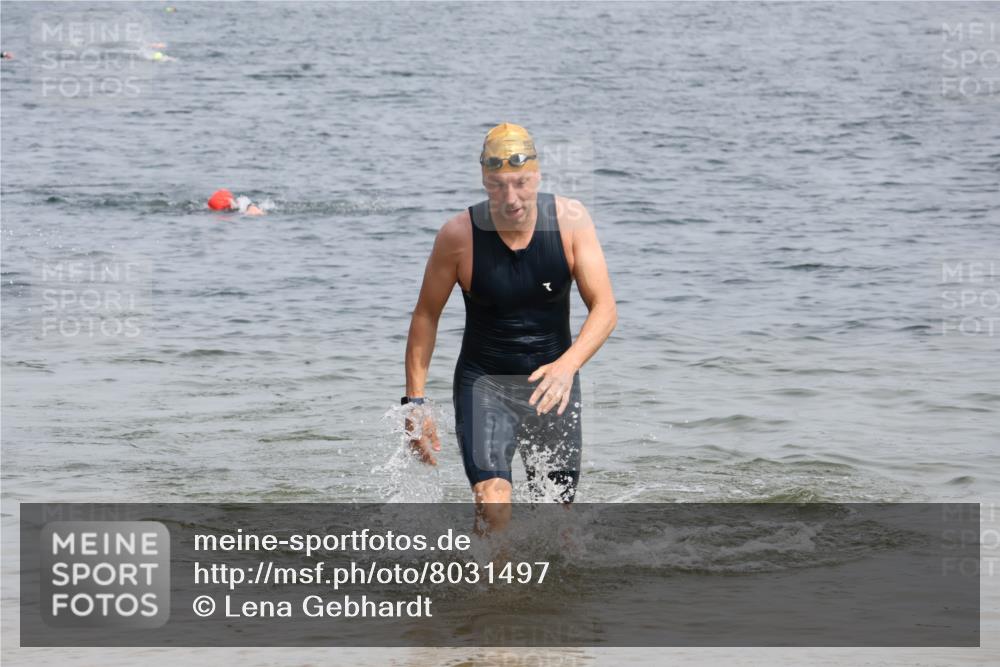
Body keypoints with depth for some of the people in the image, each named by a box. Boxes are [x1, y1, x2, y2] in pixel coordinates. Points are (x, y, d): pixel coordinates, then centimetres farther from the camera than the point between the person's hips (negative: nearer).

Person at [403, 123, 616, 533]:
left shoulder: (570, 221, -13)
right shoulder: (459, 236, -16)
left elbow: (605, 309, -15)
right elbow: (427, 315, -3)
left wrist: (568, 365, -33)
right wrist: (415, 400, -5)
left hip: (551, 382, 2)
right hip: (483, 381, -2)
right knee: (492, 505, -22)